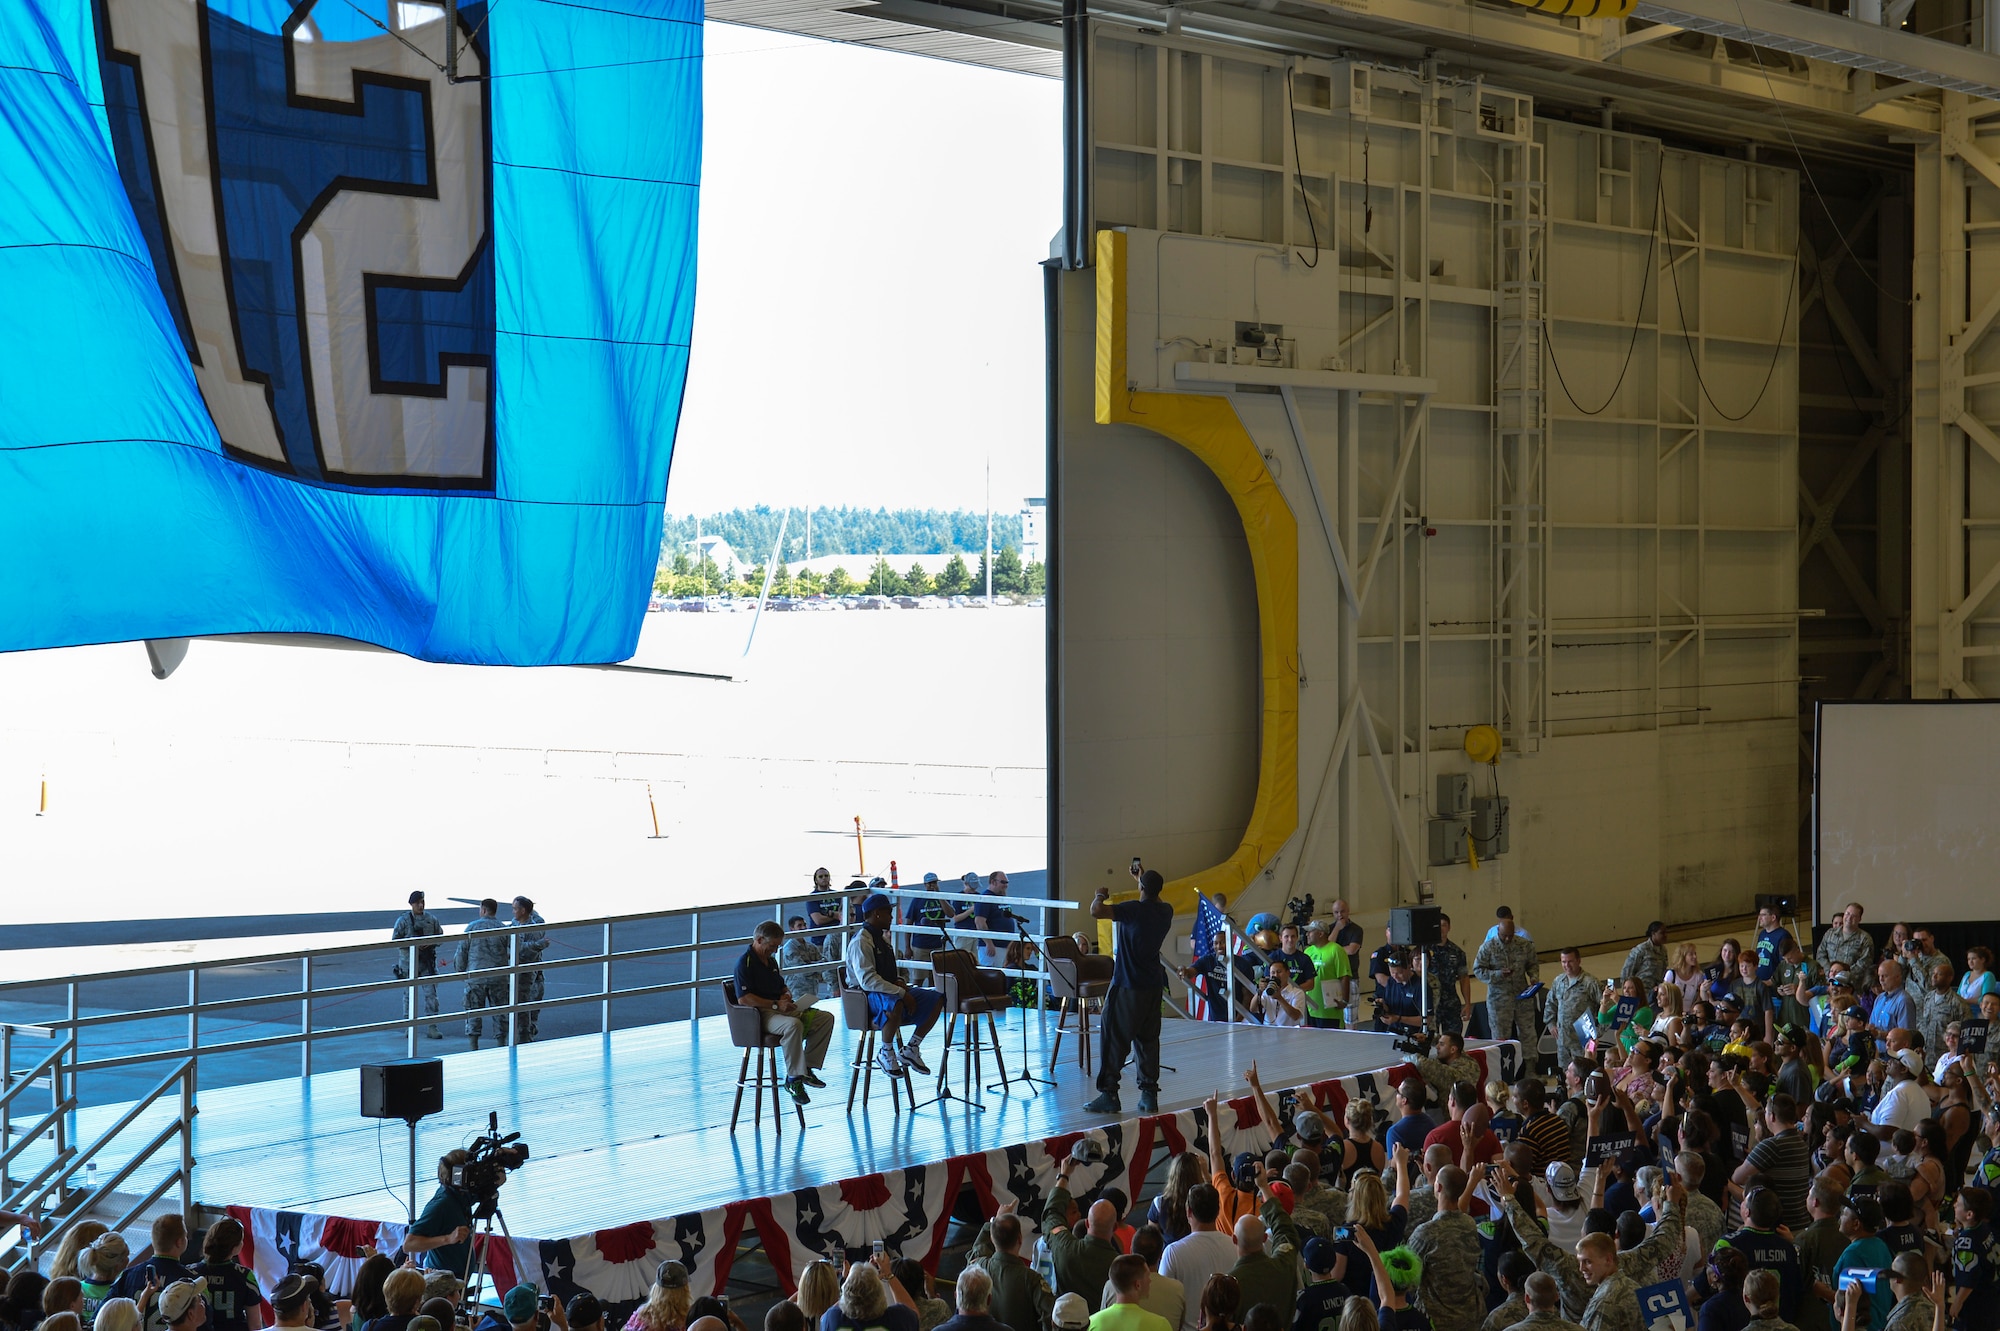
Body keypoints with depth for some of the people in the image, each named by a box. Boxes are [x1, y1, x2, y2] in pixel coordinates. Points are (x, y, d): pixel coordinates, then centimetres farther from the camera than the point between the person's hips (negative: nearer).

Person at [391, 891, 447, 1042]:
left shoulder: (432, 919, 3)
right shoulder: (403, 920, -4)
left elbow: (440, 936, 9)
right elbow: (395, 939, -4)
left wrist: (430, 943, -11)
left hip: (428, 961, 1)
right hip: (409, 961, -1)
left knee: (431, 993, -6)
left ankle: (431, 1028, -4)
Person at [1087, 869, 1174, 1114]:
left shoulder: (1133, 910, -17)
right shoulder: (1166, 912, 3)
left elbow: (1096, 912, -28)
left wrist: (1100, 896, -6)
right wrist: (1145, 881, 44)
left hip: (1127, 987, -6)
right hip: (1153, 986, 6)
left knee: (1113, 1039, 0)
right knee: (1148, 1039, 12)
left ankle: (1109, 1094, -1)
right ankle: (1149, 1094, 10)